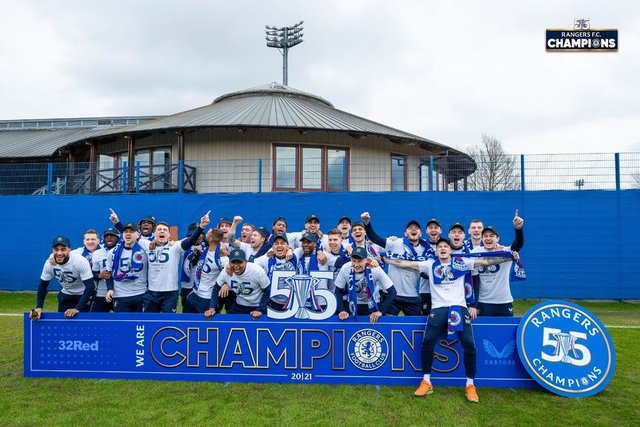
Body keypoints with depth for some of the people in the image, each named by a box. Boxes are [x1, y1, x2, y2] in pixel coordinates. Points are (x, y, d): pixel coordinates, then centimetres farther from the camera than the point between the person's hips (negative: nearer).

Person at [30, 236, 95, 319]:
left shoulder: (80, 261, -32)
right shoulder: (49, 263, -17)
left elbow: (90, 286, -33)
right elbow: (43, 285, -4)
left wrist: (77, 308, -40)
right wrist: (39, 307, -16)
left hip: (84, 294, -4)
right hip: (66, 294, 5)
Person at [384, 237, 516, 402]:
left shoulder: (460, 262, 9)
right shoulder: (430, 264, 10)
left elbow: (485, 261, 7)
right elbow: (405, 264, 7)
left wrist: (509, 257, 1)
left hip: (459, 307, 0)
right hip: (439, 308, 0)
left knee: (469, 344, -12)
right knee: (427, 341, -16)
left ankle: (470, 384, 9)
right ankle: (426, 382, 2)